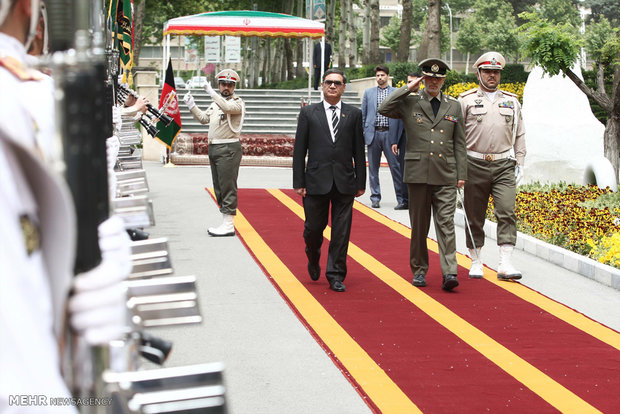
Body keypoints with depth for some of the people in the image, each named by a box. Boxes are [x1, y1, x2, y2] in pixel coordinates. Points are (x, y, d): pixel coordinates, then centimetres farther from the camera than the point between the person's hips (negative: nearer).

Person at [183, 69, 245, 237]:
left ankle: (229, 225, -7)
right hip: (214, 148, 9)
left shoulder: (237, 102, -6)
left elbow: (228, 107, -28)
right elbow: (204, 118, 24)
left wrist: (211, 92, -27)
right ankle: (226, 222, 18)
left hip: (228, 149, -9)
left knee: (227, 186, -9)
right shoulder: (216, 103, 19)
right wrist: (192, 106, 12)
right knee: (219, 187, 11)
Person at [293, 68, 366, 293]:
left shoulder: (354, 114, 8)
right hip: (316, 181, -1)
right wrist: (298, 182, -3)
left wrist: (361, 182, 4)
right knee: (314, 228, 6)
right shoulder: (309, 113, 5)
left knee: (341, 232, 1)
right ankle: (313, 260, 35)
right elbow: (299, 150, 3)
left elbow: (359, 150, 8)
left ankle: (336, 276, 9)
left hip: (345, 182, 1)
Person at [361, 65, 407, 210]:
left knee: (396, 166, -5)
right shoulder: (368, 92, 12)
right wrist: (363, 133, 4)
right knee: (373, 167, 6)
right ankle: (375, 198, 14)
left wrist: (400, 136, -3)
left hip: (390, 134, -2)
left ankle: (402, 199, -3)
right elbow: (363, 114, 13)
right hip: (373, 134, 2)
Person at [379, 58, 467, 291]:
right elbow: (384, 110, -12)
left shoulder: (454, 106, 13)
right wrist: (408, 88, -7)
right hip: (418, 174, -1)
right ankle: (419, 270, 18)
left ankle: (449, 272, -12)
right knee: (419, 225, 7)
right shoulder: (409, 103, 5)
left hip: (445, 176, 1)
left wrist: (462, 174, 8)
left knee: (446, 223, -7)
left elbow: (459, 143, 14)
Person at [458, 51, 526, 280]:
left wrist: (519, 162, 8)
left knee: (507, 212, -11)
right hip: (474, 165, -1)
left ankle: (505, 265, -12)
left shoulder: (511, 101, 12)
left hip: (503, 166, 1)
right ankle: (476, 263, 16)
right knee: (474, 216, 4)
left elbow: (519, 134, 17)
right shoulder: (466, 100, 4)